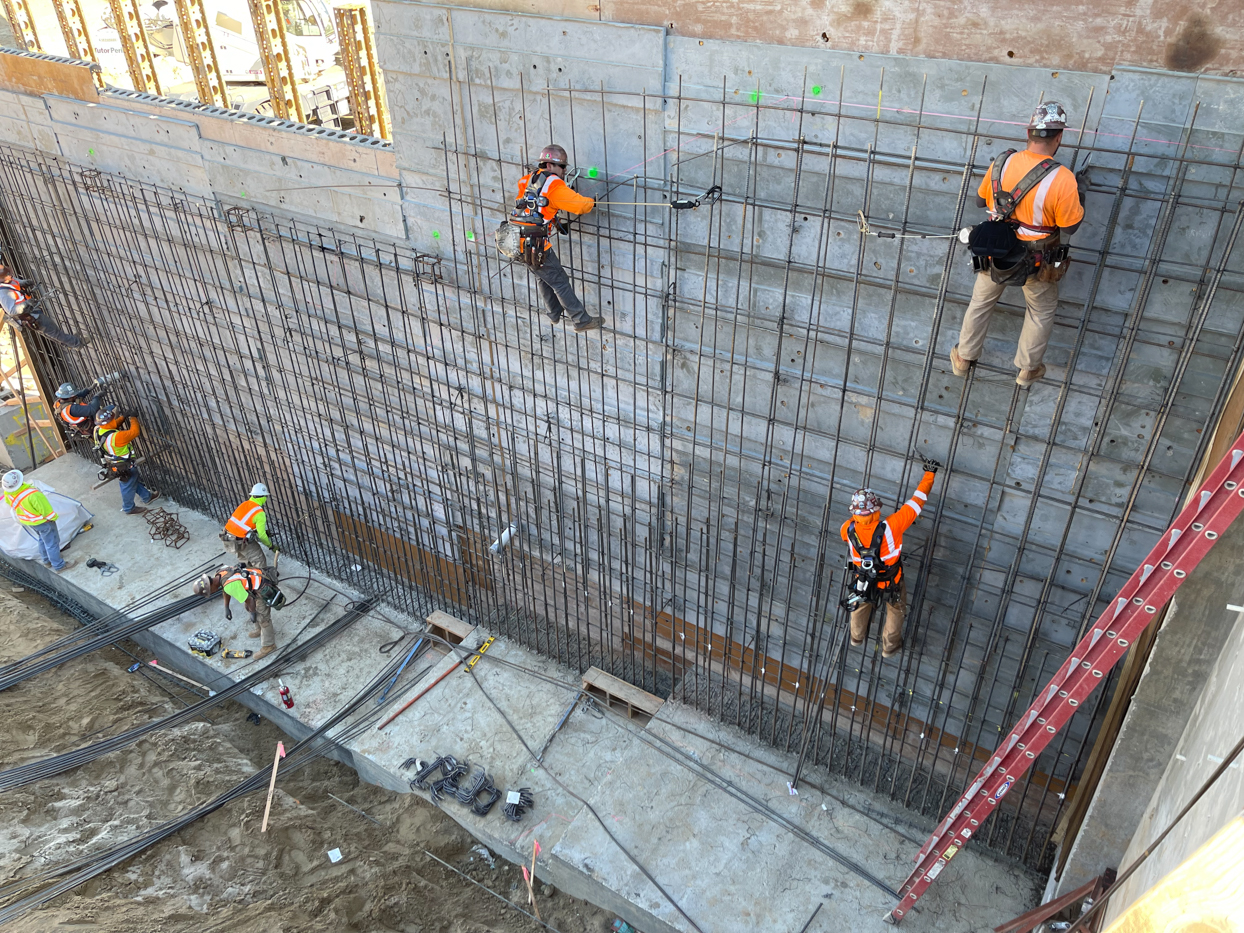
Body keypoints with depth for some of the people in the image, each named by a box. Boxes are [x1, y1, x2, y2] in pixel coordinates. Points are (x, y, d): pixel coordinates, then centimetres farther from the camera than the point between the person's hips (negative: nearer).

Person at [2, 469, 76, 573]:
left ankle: (47, 561, 46)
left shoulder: (8, 492, -15)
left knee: (42, 540, 29)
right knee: (52, 542, 10)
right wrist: (53, 517, -7)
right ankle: (59, 566, 23)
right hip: (41, 521, -8)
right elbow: (45, 508, -26)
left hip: (26, 520, 8)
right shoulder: (32, 495, -39)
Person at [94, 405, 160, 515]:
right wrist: (133, 418, -18)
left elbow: (114, 425, 2)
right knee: (128, 487, 16)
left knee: (135, 480, 28)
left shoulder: (98, 430, -15)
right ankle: (129, 509, 38)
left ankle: (147, 497, 48)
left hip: (113, 464, 9)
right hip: (124, 467, -9)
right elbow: (134, 432, -32)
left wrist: (124, 417, -7)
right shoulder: (115, 437, -41)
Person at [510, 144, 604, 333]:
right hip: (537, 245, -8)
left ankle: (555, 314, 40)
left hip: (520, 242, 8)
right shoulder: (554, 185, -11)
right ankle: (582, 321, 7)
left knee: (545, 278, 25)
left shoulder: (528, 180, 12)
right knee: (560, 282, 0)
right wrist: (591, 202, 7)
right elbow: (580, 205, -15)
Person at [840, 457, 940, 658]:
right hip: (891, 583, -2)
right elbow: (916, 502, -32)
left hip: (863, 581, 2)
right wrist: (929, 473, -21)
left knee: (860, 604, 34)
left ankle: (857, 636, 60)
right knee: (895, 611, 29)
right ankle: (889, 647, 51)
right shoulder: (890, 527, -41)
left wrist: (856, 516, 17)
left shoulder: (848, 530, -31)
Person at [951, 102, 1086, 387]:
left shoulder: (1001, 163, -15)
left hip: (995, 253, 3)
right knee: (1042, 311, 24)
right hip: (1036, 264, -3)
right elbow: (1070, 226, -16)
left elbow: (981, 200, 0)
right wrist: (1079, 192, -2)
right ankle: (1028, 368, 39)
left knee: (981, 301, 26)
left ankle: (964, 358, 42)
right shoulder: (1062, 179, -27)